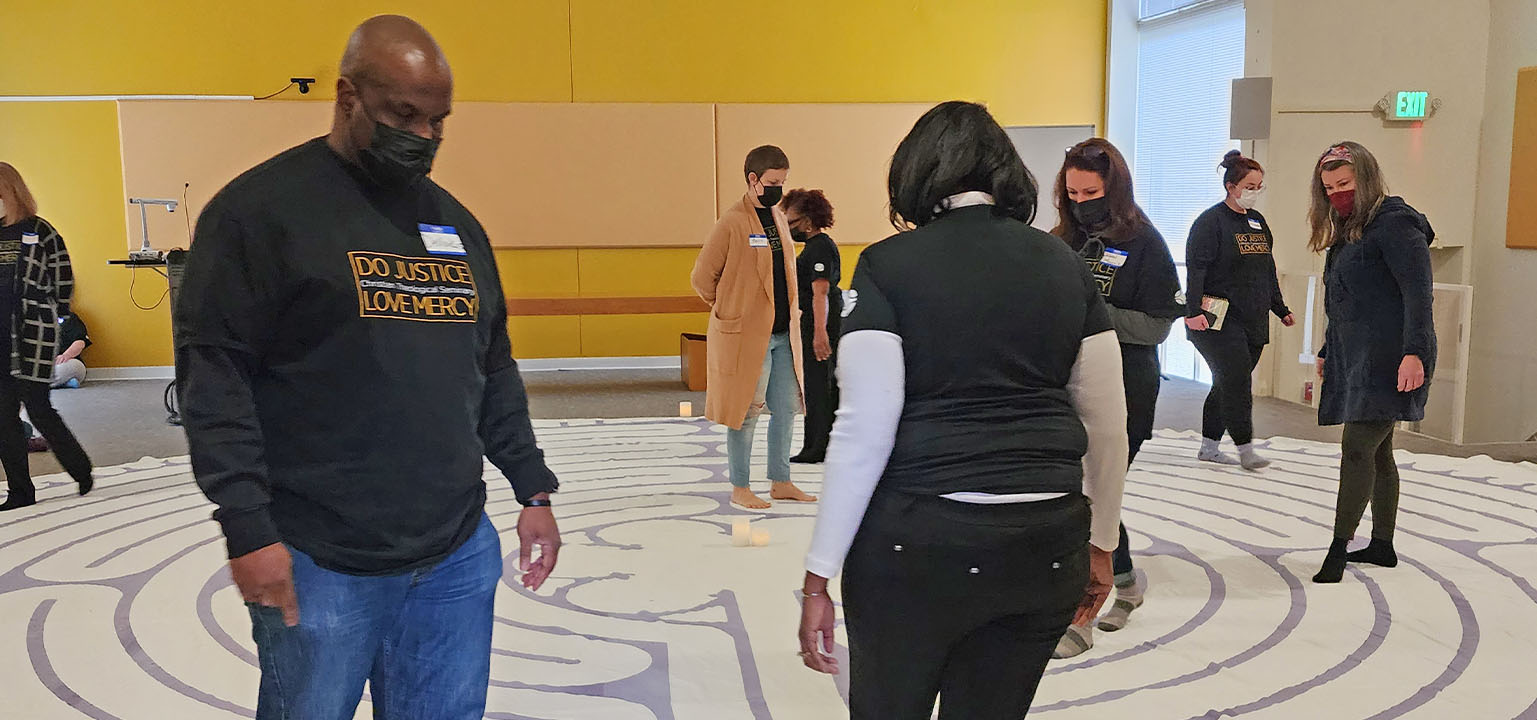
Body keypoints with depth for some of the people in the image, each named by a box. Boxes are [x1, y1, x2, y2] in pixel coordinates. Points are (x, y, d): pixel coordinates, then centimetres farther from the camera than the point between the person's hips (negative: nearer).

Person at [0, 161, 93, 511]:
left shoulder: (39, 233, -5)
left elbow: (63, 278, -3)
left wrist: (47, 315, 1)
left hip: (32, 337, -5)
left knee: (38, 409, -5)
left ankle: (82, 472, 17)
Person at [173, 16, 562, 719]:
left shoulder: (455, 220, 14)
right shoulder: (261, 206, -5)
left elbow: (494, 369, 18)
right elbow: (213, 373, -10)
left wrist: (533, 490, 13)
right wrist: (248, 529, -15)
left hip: (459, 555, 5)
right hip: (318, 566, -5)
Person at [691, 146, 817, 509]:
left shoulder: (778, 218, 12)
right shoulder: (732, 222, -11)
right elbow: (702, 277, -9)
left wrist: (792, 313, 16)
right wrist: (731, 312, 1)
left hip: (782, 333, 8)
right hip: (746, 335, -7)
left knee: (787, 409, 11)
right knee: (746, 413, 0)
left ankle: (780, 482, 22)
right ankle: (740, 488, 11)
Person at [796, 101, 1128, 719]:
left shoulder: (888, 266, -6)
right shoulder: (1064, 264, 6)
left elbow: (866, 430, -12)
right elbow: (1107, 423, 8)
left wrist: (819, 576, -6)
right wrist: (1099, 542, 20)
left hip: (918, 539, -4)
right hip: (1046, 545, 4)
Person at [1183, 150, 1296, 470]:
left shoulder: (1258, 222, 17)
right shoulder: (1211, 221, -8)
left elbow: (1268, 270, 24)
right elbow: (1195, 267, -16)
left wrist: (1280, 309, 24)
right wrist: (1193, 310, -26)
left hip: (1253, 321, 8)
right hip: (1219, 320, -8)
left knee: (1227, 383, 10)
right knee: (1237, 380, -12)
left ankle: (1209, 447, 17)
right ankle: (1245, 448, -4)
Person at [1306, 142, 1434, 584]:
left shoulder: (1394, 223, -9)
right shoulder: (1347, 232, 19)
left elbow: (1419, 290, -17)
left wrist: (1414, 352, -25)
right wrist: (1327, 352, 28)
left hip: (1388, 361, -9)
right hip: (1355, 358, 9)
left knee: (1357, 449, -12)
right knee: (1377, 452, 12)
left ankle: (1339, 548, -9)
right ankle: (1382, 545, 20)